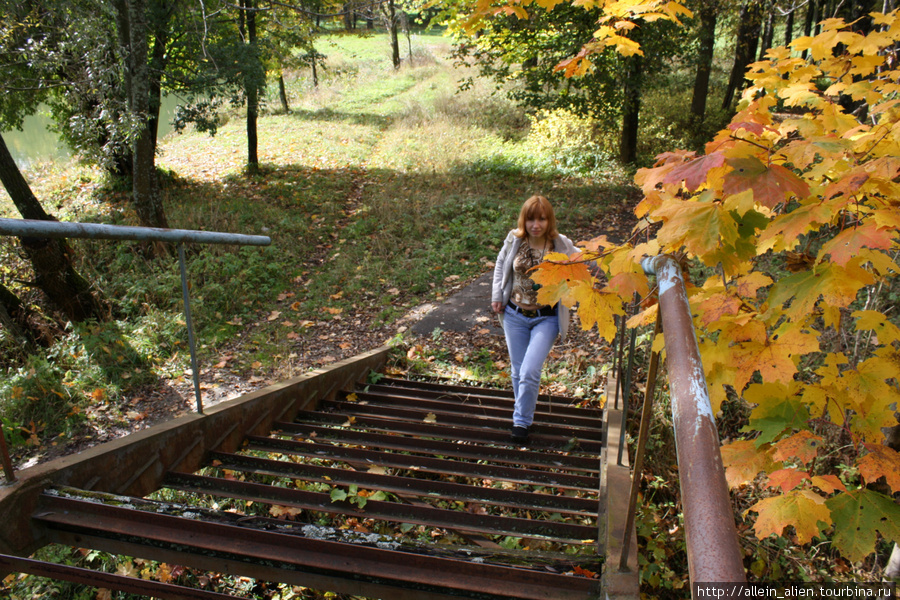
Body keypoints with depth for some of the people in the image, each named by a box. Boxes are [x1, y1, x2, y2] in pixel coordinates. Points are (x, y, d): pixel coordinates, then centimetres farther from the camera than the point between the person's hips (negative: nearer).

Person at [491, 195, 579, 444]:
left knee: (529, 372, -12)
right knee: (517, 371, 13)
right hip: (515, 315, 3)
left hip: (546, 319, -3)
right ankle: (524, 414, 35)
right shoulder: (514, 240, -4)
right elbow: (501, 265, 15)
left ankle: (522, 421, 8)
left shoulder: (562, 245, -10)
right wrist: (497, 297, 9)